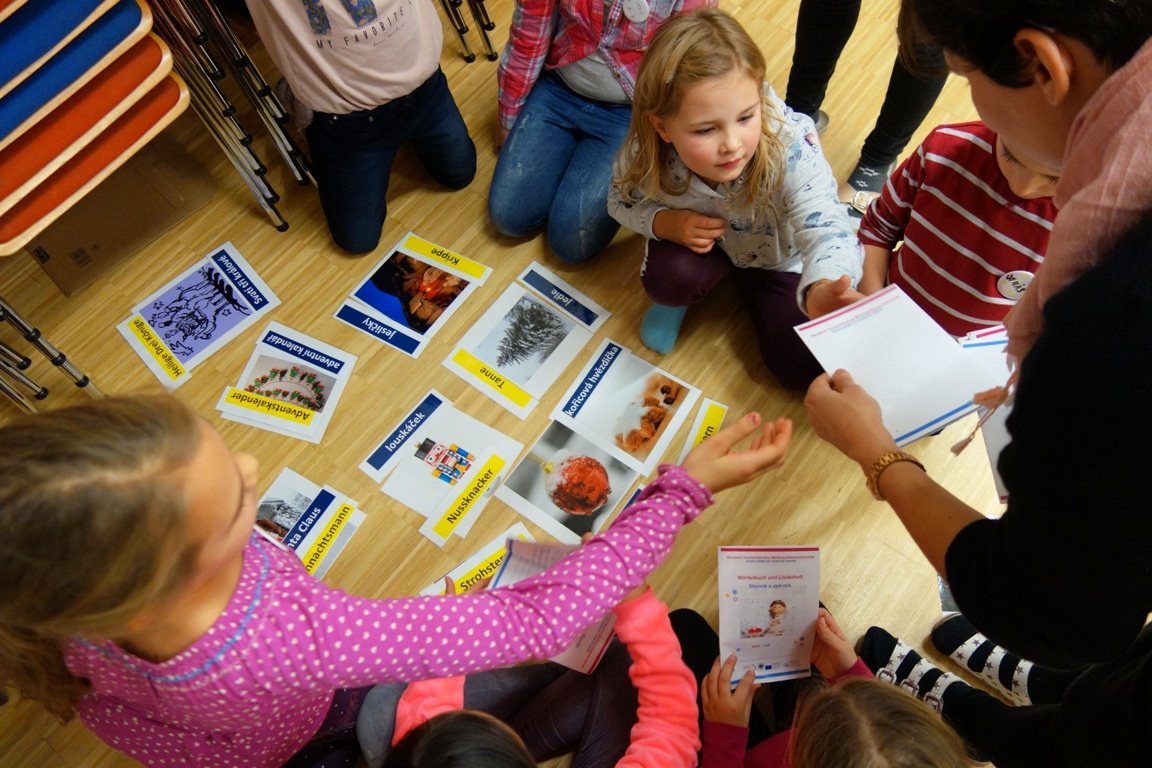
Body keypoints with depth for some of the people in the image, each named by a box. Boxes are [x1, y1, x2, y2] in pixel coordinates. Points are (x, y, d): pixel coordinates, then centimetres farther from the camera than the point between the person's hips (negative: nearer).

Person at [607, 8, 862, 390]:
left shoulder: (791, 147, -37)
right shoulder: (646, 152, -30)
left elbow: (828, 233, -47)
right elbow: (622, 201, -8)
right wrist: (665, 222, -31)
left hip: (778, 258, 0)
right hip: (702, 244, 1)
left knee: (802, 366, -11)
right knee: (665, 278, -33)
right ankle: (678, 299, 7)